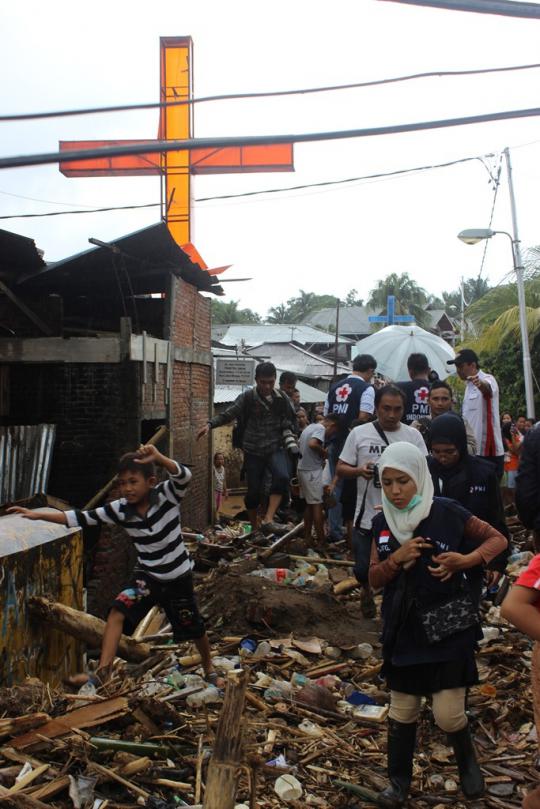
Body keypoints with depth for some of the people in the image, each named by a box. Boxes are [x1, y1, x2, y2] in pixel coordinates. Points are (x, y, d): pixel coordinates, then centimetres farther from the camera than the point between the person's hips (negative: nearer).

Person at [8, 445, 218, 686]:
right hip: (147, 575, 3)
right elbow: (82, 518, -10)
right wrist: (38, 515, -15)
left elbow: (184, 477, -40)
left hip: (178, 577, -2)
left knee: (193, 628, 14)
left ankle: (208, 666, 42)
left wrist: (158, 458, -58)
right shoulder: (120, 509, -12)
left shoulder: (166, 495, -21)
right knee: (117, 611, -21)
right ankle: (102, 671, -15)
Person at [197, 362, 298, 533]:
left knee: (282, 477, -28)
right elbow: (228, 414, -12)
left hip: (275, 448, 1)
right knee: (254, 491, 4)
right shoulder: (247, 397, -6)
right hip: (254, 451, -1)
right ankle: (254, 529, 25)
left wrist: (291, 444, 4)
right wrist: (209, 425, -27)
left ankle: (268, 520, -27)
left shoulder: (282, 398, 2)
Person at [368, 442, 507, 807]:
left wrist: (466, 560, -21)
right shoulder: (382, 523, -2)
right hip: (403, 630, 4)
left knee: (448, 714, -1)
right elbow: (374, 578, 1)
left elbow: (498, 539, -3)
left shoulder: (448, 513, -14)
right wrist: (397, 559, -19)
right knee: (402, 711, 13)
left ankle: (467, 759, 32)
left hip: (448, 628, -3)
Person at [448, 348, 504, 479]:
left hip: (489, 452, -9)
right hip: (471, 451, 9)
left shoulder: (487, 379, -12)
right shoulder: (469, 385, 16)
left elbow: (487, 387, -39)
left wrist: (481, 384, -62)